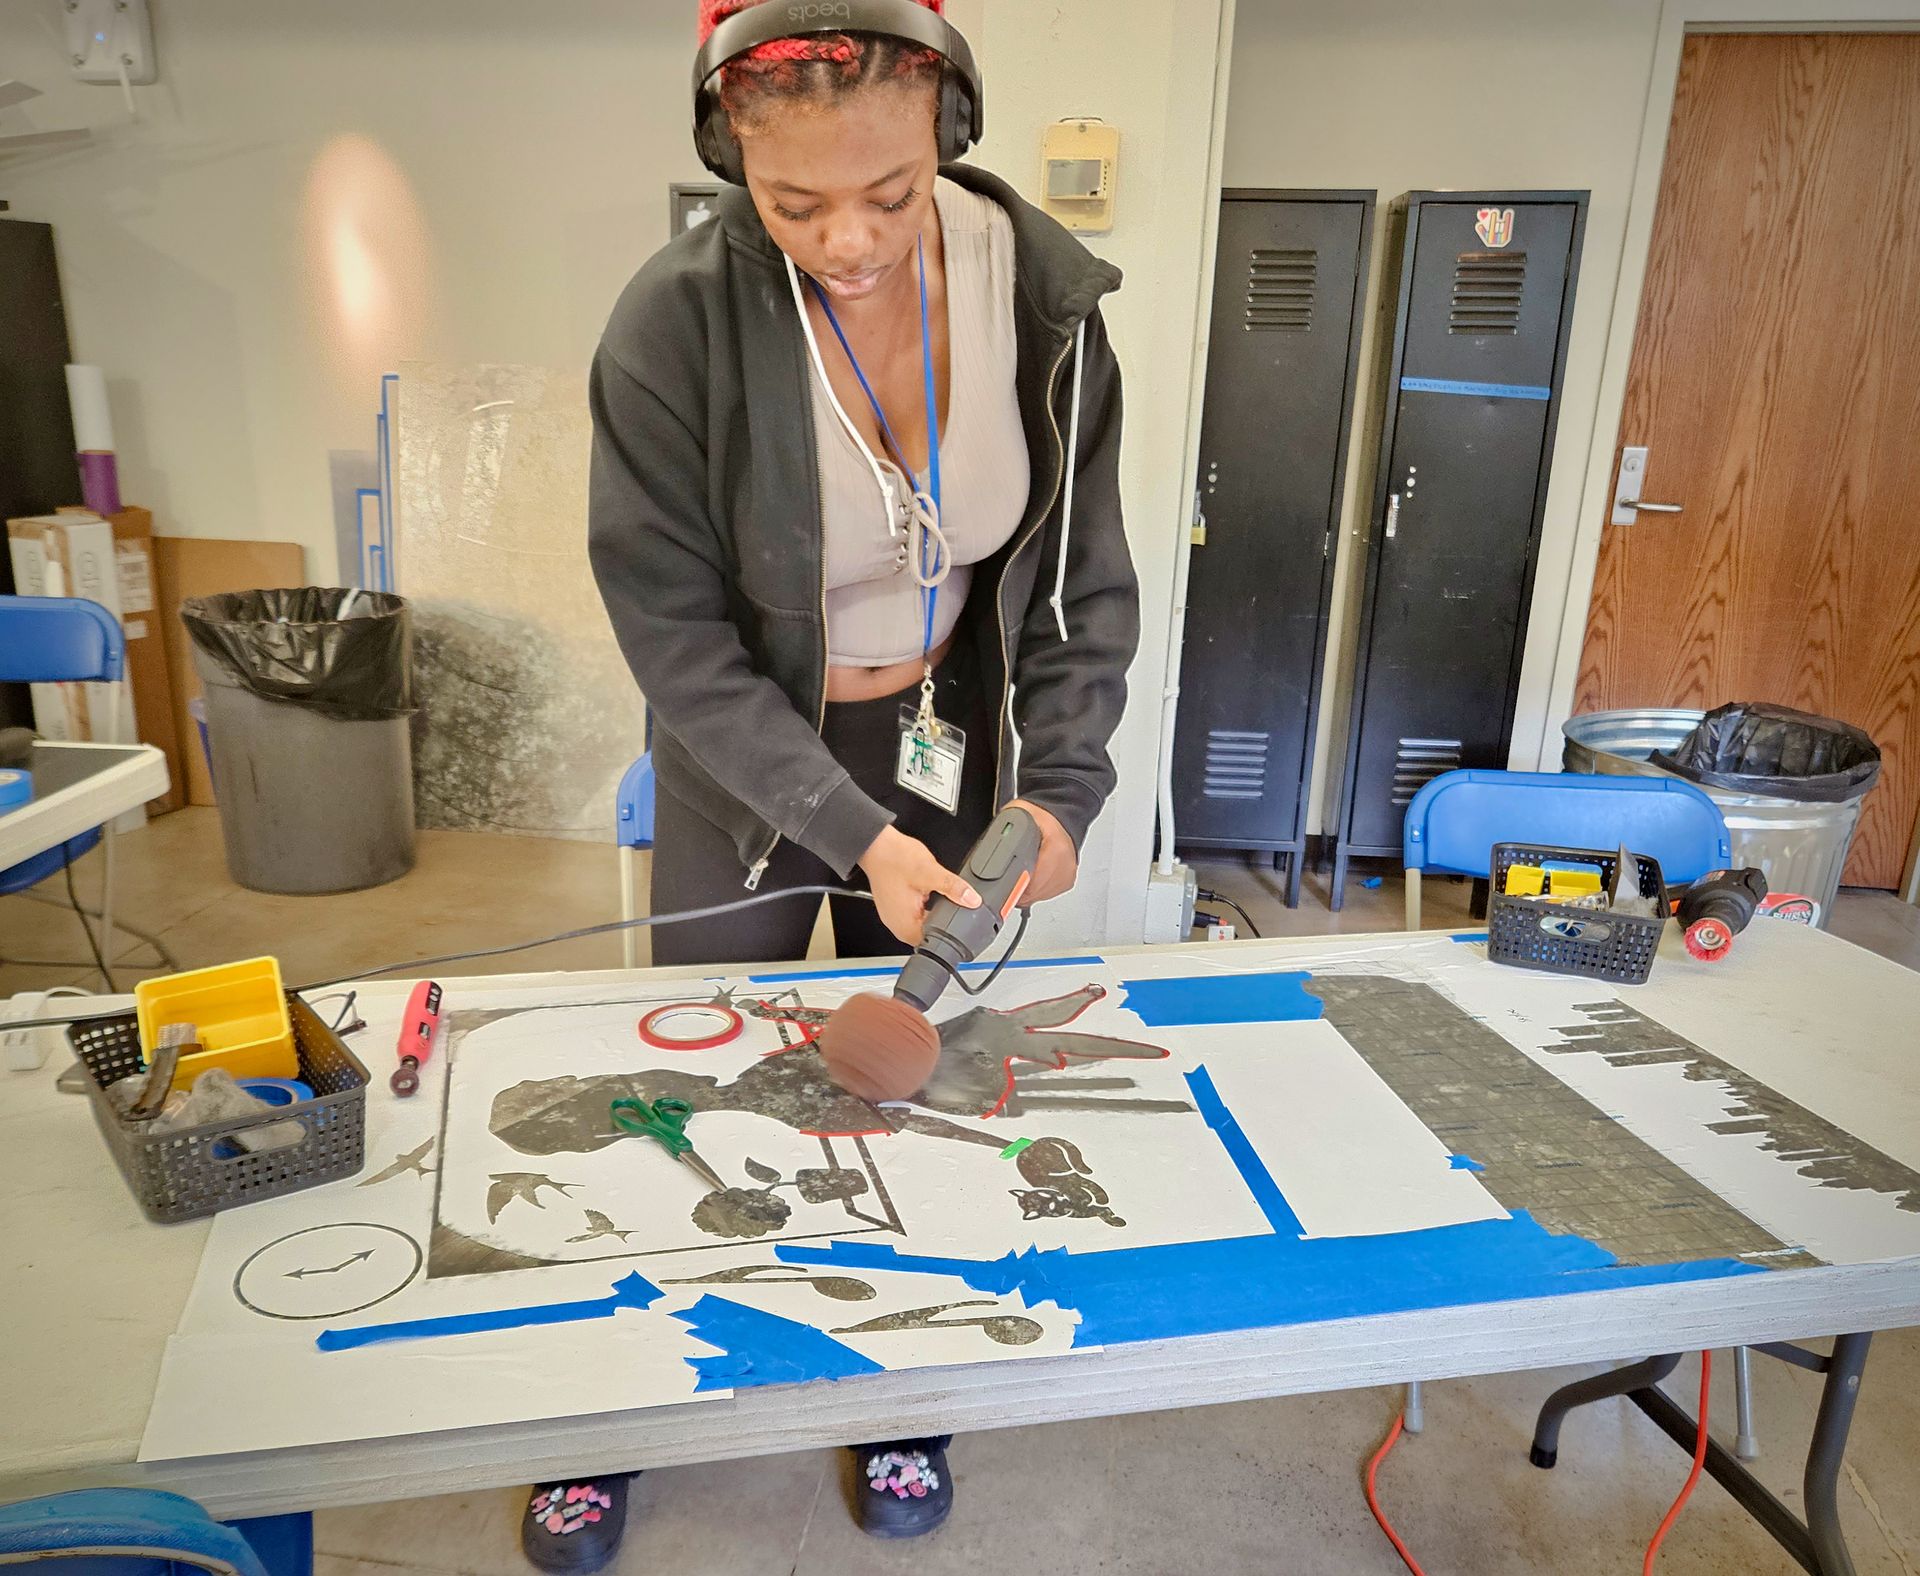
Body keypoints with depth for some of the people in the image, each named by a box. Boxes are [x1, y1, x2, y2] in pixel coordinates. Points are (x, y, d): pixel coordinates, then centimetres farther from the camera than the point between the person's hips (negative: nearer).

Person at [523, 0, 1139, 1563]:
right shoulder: (677, 324, -21)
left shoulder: (1043, 292, -13)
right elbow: (677, 634, -18)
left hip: (956, 744, 2)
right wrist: (851, 832, -25)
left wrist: (1062, 786, -14)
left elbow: (1084, 576, -4)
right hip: (742, 763, -1)